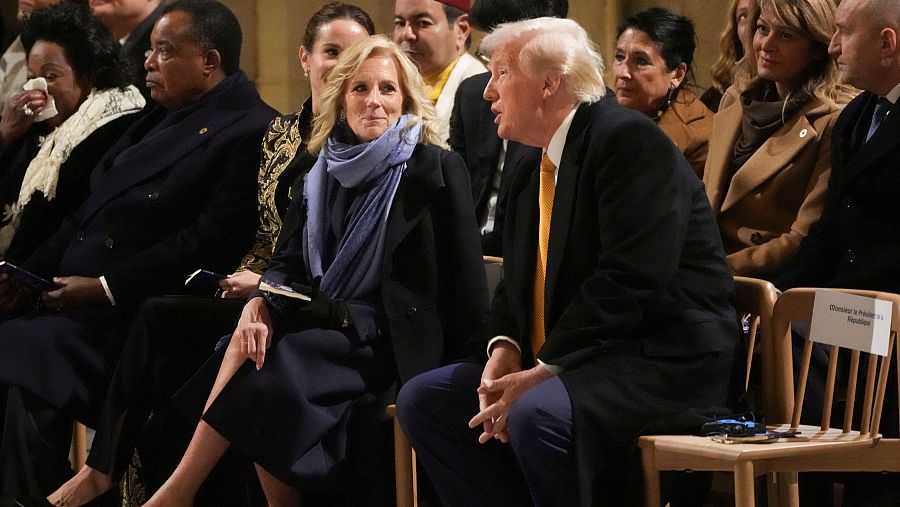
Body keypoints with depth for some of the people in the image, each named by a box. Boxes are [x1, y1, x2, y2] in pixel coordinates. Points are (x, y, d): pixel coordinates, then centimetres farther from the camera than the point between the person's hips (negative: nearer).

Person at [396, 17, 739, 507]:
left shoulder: (629, 140, -13)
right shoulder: (533, 176, 18)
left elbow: (631, 280, -22)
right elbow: (517, 287, 19)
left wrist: (545, 371, -22)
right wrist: (504, 346, -4)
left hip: (664, 365, -9)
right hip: (557, 365, 10)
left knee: (537, 413, -35)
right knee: (421, 398, 1)